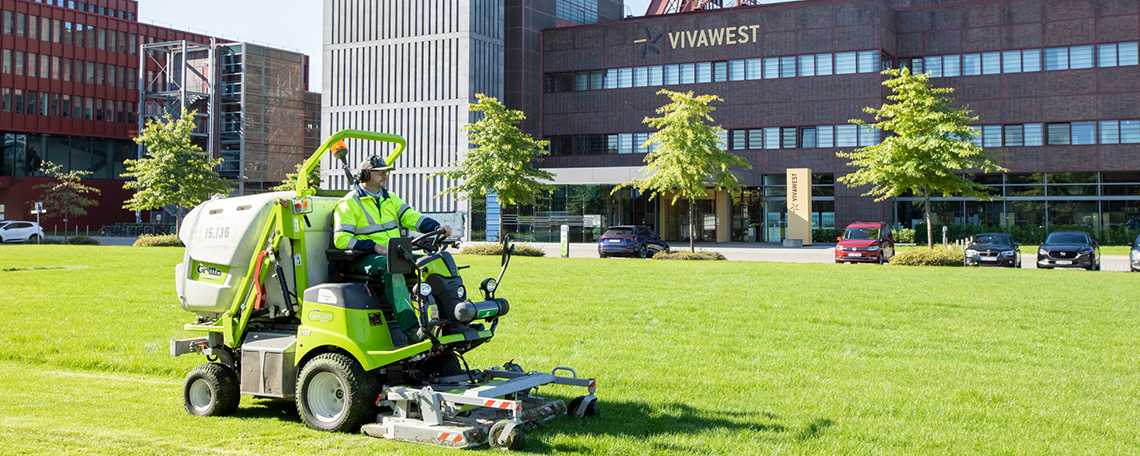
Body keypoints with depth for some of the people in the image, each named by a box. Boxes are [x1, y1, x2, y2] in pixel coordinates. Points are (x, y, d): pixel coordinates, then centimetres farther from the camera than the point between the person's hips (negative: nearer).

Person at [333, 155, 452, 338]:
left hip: (394, 254, 7)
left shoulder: (390, 199, 22)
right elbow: (341, 239, -10)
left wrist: (436, 227, -10)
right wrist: (375, 247, -20)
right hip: (364, 259, -7)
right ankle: (409, 327, -49)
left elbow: (410, 216, 10)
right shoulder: (349, 204, -1)